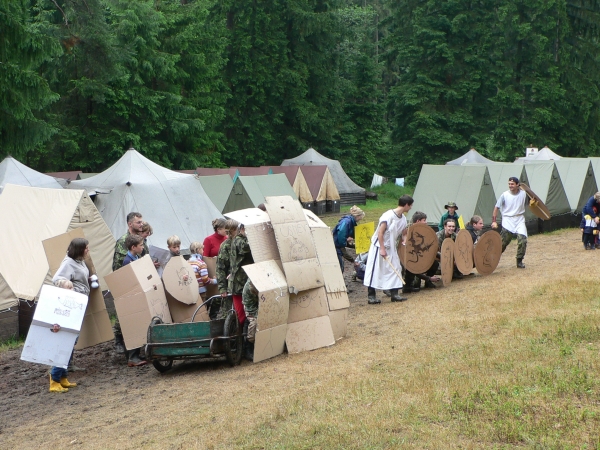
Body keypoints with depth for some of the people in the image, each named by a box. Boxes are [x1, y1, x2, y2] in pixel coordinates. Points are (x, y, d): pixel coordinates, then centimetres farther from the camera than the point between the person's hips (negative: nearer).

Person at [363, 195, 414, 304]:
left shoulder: (403, 218, 3)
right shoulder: (388, 215, -21)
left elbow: (404, 233, 16)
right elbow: (380, 233, -23)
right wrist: (382, 249, -24)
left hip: (391, 247, 8)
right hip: (379, 246, -8)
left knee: (395, 269, 6)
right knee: (375, 271, -4)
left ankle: (394, 294, 12)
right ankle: (371, 296, 0)